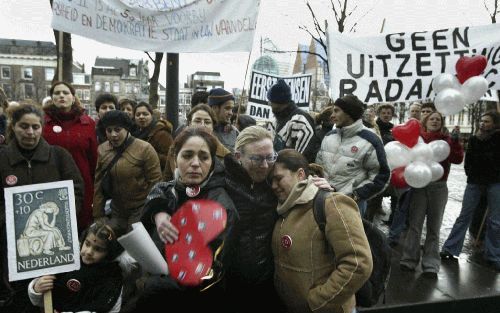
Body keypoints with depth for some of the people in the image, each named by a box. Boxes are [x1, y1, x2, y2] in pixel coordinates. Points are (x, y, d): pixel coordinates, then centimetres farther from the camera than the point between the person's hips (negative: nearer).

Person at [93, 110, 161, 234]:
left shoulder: (144, 149, -15)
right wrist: (98, 215, 3)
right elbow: (98, 184, 4)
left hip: (141, 210, -4)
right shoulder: (102, 150, 0)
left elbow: (155, 183, -12)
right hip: (116, 210, 4)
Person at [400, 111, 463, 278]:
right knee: (415, 224, 1)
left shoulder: (447, 140, 5)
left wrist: (455, 140, -15)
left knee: (434, 227, 6)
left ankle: (431, 265, 11)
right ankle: (409, 260, 9)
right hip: (419, 185, 0)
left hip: (439, 187, 1)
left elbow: (457, 159, -6)